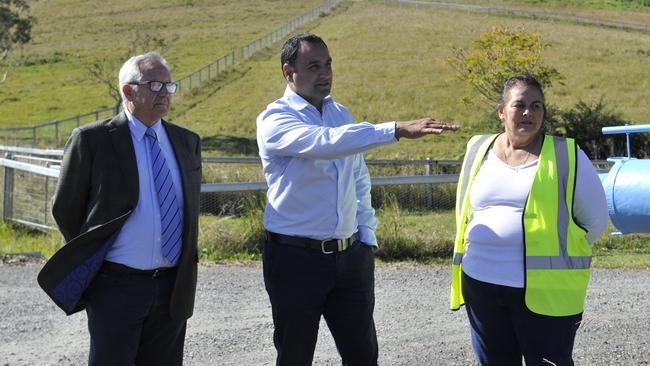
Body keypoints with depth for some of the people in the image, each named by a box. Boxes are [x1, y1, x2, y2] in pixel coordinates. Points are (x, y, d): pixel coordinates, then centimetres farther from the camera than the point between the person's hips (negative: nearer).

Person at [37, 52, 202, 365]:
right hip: (115, 286, -5)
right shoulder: (93, 140, -5)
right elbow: (65, 209, 1)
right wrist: (90, 256, 8)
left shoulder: (187, 141, 10)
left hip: (173, 288, 5)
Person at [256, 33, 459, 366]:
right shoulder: (275, 119, -12)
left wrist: (367, 236, 10)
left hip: (350, 257, 6)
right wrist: (397, 130, -40)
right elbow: (324, 143, -33)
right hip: (296, 259, -5)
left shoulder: (340, 114, 10)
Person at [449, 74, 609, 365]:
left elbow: (595, 221, 3)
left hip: (545, 290, -4)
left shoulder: (565, 155, -2)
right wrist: (489, 250, 13)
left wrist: (557, 252, 5)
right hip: (481, 284, 4)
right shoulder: (479, 150, 9)